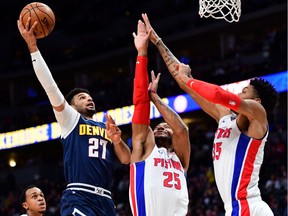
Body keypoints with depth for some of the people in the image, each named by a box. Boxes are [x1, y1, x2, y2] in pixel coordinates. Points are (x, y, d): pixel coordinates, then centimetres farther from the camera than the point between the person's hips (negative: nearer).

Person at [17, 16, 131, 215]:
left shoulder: (108, 128, 26)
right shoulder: (70, 119, 12)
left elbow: (126, 159, 16)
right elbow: (49, 86, 1)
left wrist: (117, 141, -6)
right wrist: (32, 46, -5)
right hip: (78, 199, -6)